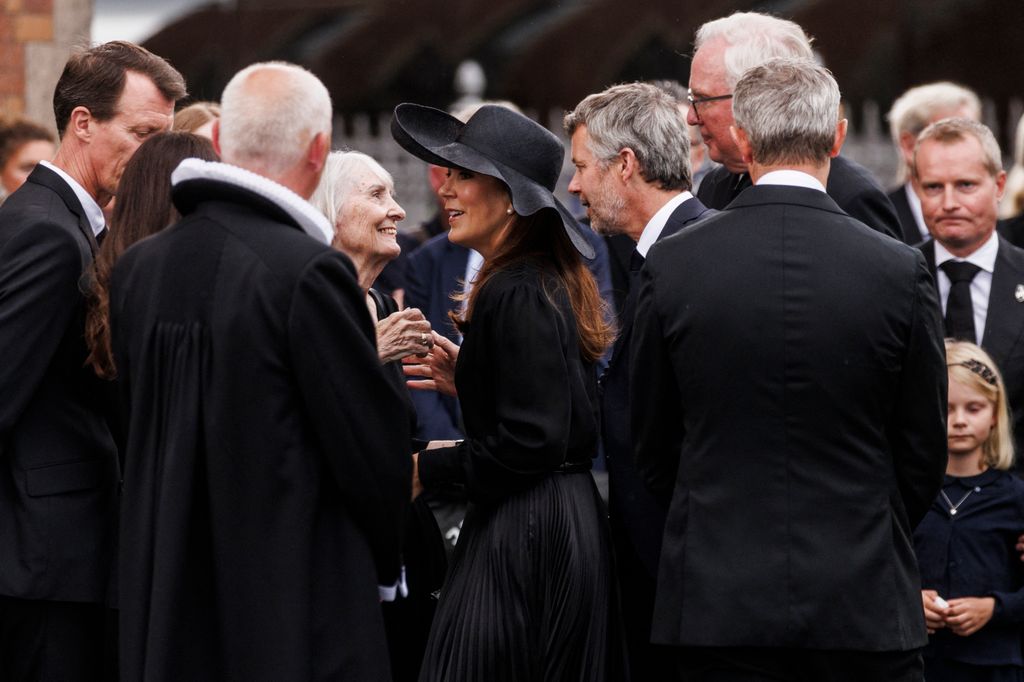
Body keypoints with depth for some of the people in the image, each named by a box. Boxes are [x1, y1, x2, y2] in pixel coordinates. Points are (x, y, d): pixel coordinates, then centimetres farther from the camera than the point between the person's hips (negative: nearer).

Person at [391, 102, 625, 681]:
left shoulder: (517, 295, -17)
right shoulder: (551, 281, 13)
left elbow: (533, 442, -22)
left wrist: (428, 469, -12)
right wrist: (468, 382, 15)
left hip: (522, 537, -11)